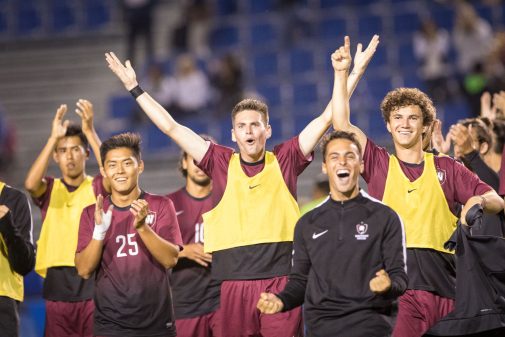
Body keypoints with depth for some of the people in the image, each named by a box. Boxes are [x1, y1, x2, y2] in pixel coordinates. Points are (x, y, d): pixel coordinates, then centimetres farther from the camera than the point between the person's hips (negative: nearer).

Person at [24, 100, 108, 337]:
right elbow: (30, 183, -14)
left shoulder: (96, 188, 5)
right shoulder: (49, 189, 9)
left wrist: (90, 131, -22)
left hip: (92, 282, -2)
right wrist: (54, 137, -20)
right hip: (57, 284, 2)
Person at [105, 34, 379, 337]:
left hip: (281, 280, -1)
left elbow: (326, 118, 7)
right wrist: (135, 88, 13)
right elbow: (171, 127, 11)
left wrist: (356, 72, 5)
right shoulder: (221, 163, 8)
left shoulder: (285, 160, 8)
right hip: (234, 283, 1)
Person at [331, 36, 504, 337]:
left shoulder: (447, 168, 15)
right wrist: (342, 72, -1)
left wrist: (479, 201, -8)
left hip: (443, 286, 2)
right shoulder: (379, 164, 12)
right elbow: (341, 123, 3)